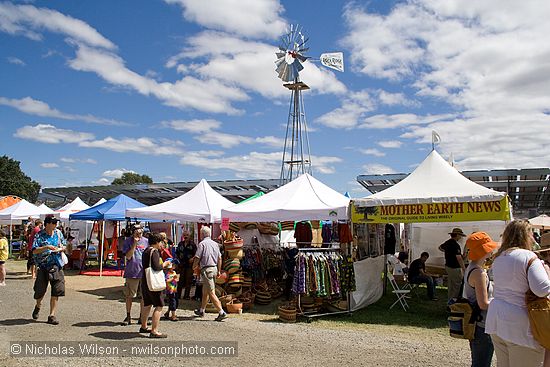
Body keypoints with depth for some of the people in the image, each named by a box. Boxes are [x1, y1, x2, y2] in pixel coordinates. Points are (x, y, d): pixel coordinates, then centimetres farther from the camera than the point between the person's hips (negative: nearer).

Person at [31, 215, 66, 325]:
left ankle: (52, 315, 5)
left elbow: (64, 246, 17)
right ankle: (38, 306, 41)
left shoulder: (58, 233, 8)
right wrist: (46, 247, -26)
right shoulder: (39, 235, -6)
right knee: (40, 290, 7)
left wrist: (59, 249, -5)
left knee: (56, 291, -3)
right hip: (43, 267, -3)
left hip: (56, 266, 3)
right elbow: (34, 251, -13)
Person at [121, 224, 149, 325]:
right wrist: (134, 244, -16)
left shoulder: (146, 241, 4)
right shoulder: (128, 241, -2)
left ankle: (142, 316, 20)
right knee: (129, 296, 6)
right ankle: (128, 317, 20)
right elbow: (128, 256, -10)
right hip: (131, 272, -2)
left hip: (144, 272, 2)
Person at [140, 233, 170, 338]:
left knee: (147, 305, 22)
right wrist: (164, 264, -6)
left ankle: (143, 327, 35)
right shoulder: (154, 251, -15)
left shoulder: (146, 250, 14)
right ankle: (154, 331, -8)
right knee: (159, 306, -6)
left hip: (145, 281, 10)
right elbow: (156, 267, -23)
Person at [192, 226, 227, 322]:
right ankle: (201, 311, 32)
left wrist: (194, 266, 8)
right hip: (214, 268, 8)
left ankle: (222, 312, -12)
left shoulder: (202, 243, -10)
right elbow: (219, 258, 11)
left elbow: (197, 258, -11)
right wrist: (219, 270, 18)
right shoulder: (215, 243, 11)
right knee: (205, 291, 20)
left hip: (206, 269, -8)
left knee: (211, 293, -7)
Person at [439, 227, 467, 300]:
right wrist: (464, 269, -24)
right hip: (455, 268, -9)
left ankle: (450, 300, 26)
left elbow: (440, 247, 26)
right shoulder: (456, 244, -22)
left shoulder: (447, 242, 5)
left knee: (450, 285, 18)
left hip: (448, 266, 9)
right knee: (456, 286, 0)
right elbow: (459, 258, -26)